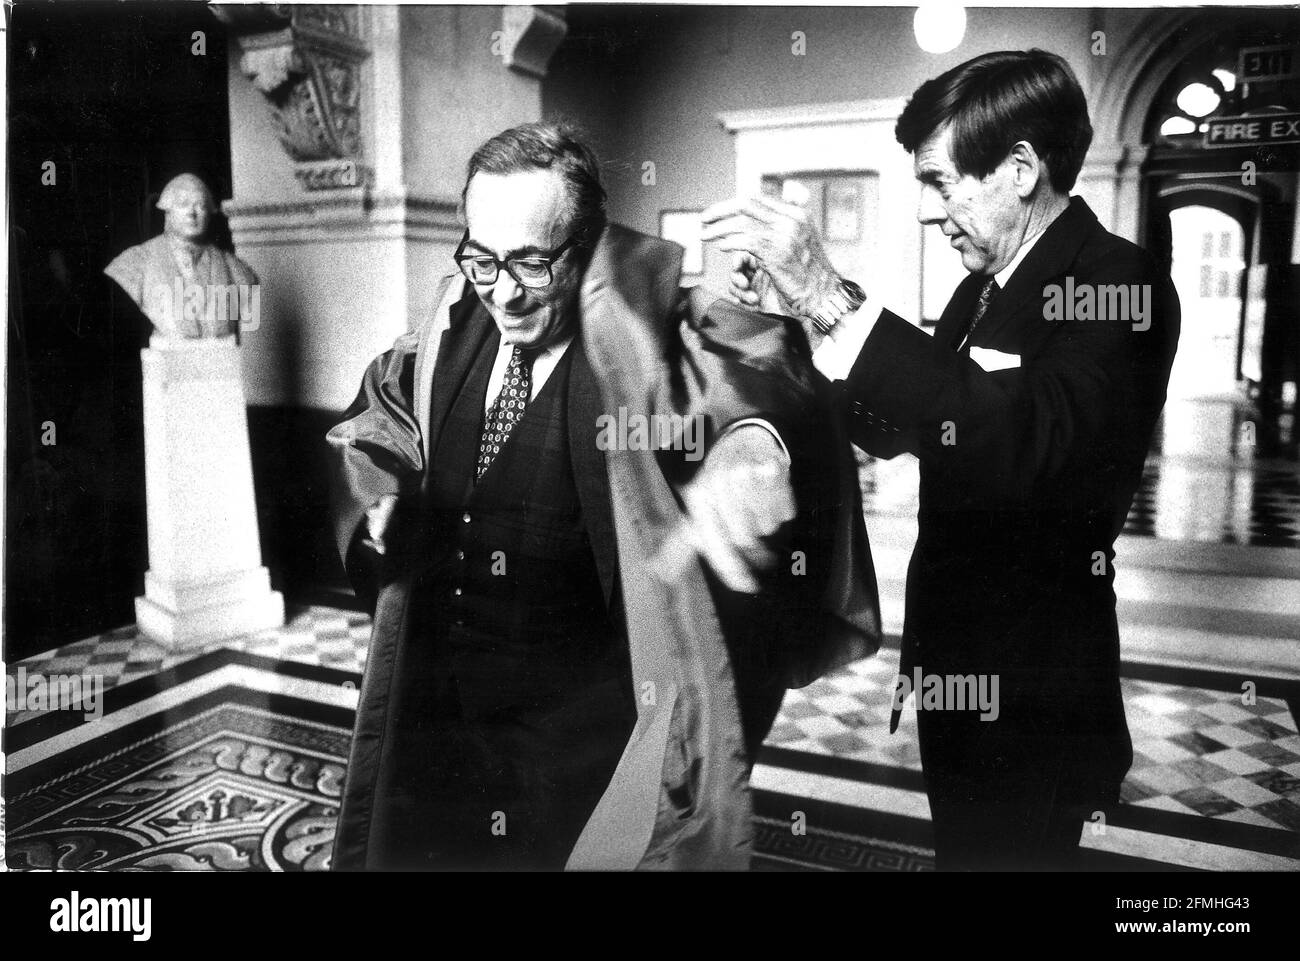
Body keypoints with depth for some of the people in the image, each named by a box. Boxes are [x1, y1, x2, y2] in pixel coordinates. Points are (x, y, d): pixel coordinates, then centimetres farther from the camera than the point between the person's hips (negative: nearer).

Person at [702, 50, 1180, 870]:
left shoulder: (1119, 283, -18)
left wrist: (834, 299, -36)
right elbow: (893, 429, 12)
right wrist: (792, 311, -2)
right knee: (963, 848, 21)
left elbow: (1023, 440, -36)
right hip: (956, 667, 8)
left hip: (1030, 700, -8)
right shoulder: (985, 288, 7)